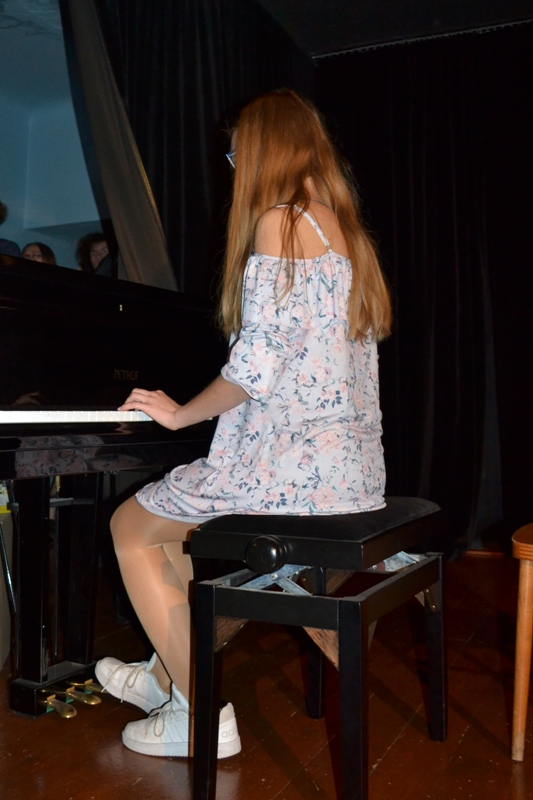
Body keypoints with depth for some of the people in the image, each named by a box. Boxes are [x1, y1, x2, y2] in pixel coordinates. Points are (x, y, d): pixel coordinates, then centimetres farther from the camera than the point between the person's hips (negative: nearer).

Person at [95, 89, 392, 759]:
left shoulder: (279, 221, -11)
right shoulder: (345, 226, 15)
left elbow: (257, 365, -20)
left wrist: (180, 413, -2)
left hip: (295, 464, -9)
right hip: (352, 468, 9)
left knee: (132, 526, 8)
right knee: (179, 511, 27)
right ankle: (167, 676, 38)